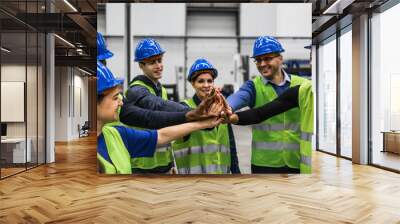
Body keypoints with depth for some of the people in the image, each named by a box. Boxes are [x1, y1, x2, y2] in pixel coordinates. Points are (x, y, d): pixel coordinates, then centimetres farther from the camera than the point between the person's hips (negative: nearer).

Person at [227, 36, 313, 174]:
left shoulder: (301, 85, 2)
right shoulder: (254, 87, -4)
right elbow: (238, 97, -26)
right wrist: (226, 108, -47)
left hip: (298, 162, 1)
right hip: (264, 162, -1)